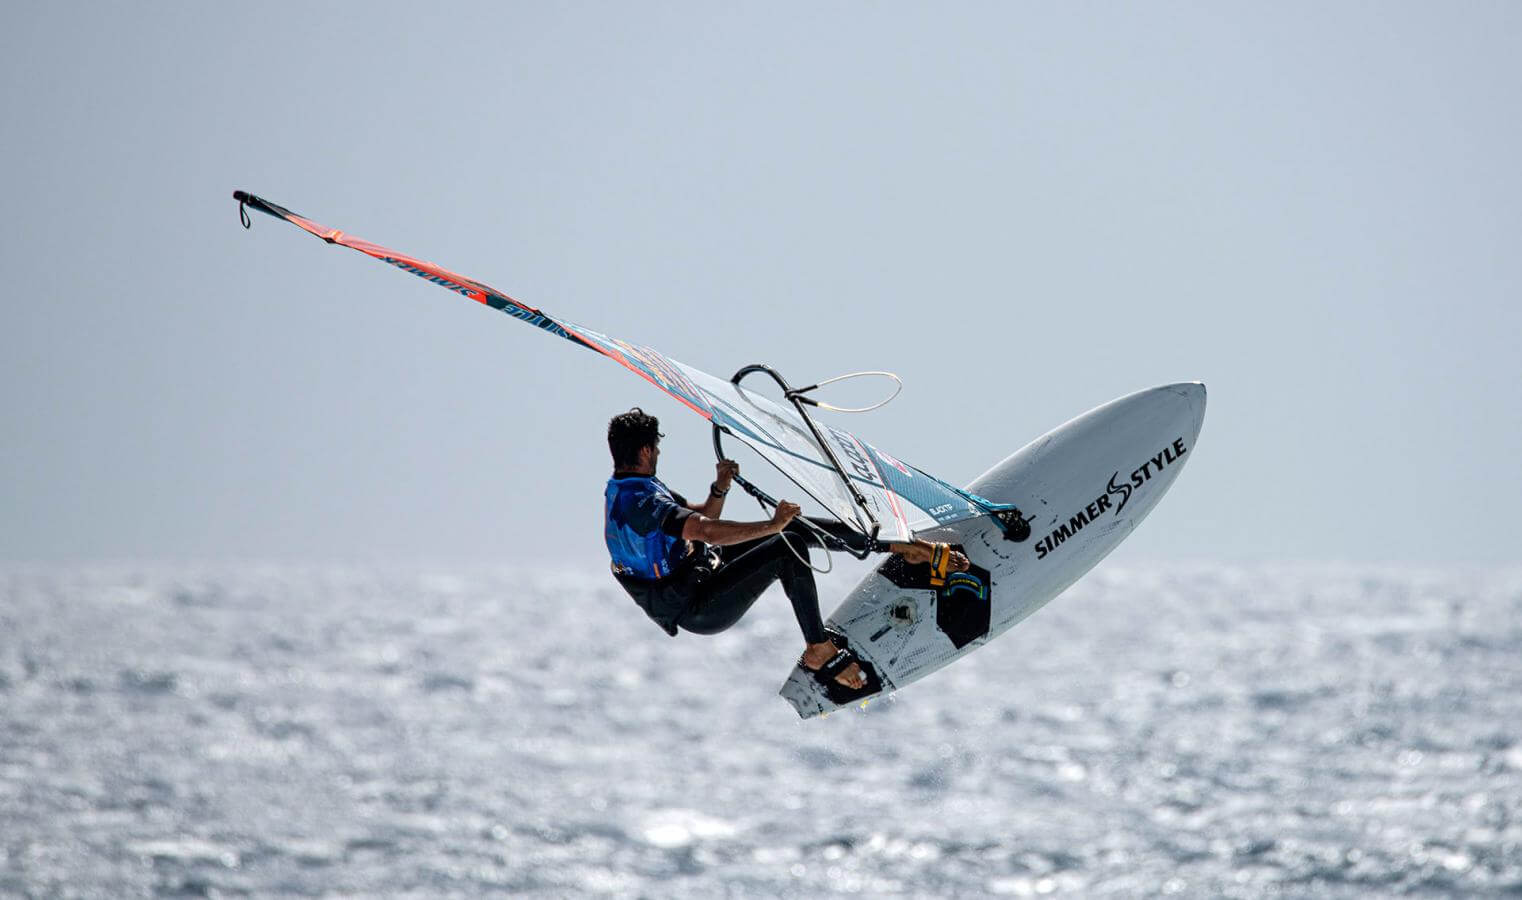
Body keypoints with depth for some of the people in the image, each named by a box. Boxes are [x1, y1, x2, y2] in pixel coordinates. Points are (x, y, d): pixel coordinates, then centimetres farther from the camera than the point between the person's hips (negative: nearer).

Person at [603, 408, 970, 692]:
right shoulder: (638, 502, -26)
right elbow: (707, 530, -36)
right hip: (696, 610, -11)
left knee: (795, 528, 6)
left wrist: (720, 489, -2)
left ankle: (902, 548, 10)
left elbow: (700, 517, 18)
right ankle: (820, 650, -14)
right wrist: (771, 525, -33)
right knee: (788, 547, -26)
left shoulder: (627, 488, 10)